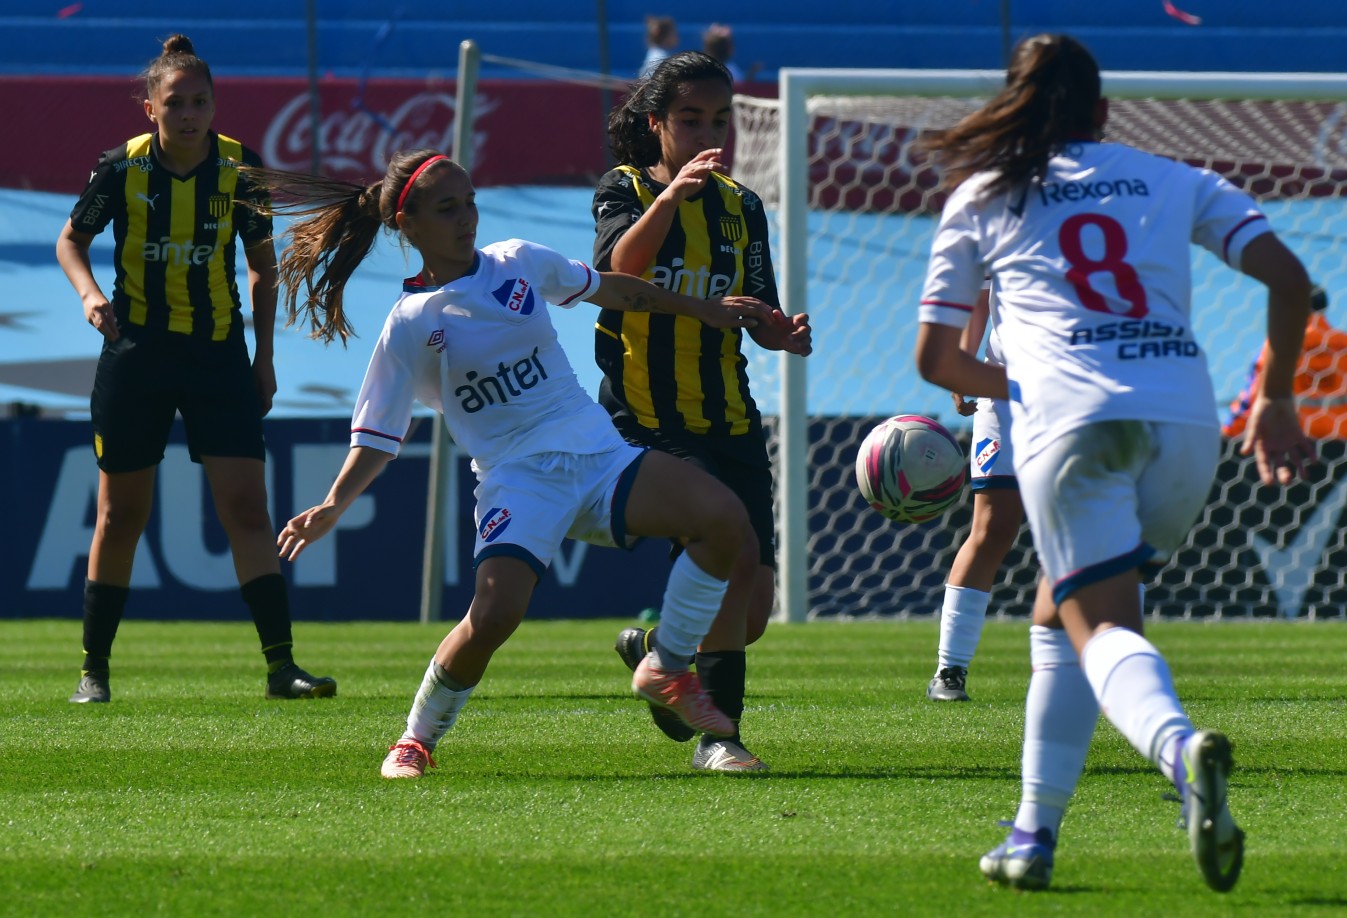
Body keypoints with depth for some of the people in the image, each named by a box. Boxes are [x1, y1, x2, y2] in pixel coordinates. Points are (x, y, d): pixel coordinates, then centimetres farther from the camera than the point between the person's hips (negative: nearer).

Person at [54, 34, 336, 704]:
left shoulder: (240, 169, -5)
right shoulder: (122, 169, -8)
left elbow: (262, 263, 9)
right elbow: (71, 239, 8)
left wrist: (264, 355, 7)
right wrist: (89, 294, -12)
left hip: (220, 353, 1)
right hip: (135, 350, -1)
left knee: (246, 506, -9)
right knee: (121, 515, 5)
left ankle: (280, 666, -9)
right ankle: (93, 669, 15)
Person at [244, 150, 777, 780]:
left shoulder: (519, 263, 9)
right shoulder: (409, 326, -1)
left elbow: (608, 290, 27)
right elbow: (377, 439, 1)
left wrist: (702, 308, 32)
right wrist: (333, 506, -16)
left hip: (598, 452, 4)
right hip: (518, 478, -4)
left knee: (724, 519, -19)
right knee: (495, 613, -30)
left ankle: (666, 670, 1)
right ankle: (417, 738, -2)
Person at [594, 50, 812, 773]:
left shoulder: (740, 206, 13)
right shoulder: (625, 190, -1)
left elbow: (758, 321, 13)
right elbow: (622, 266, -23)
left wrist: (781, 332, -11)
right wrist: (668, 198, -41)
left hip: (728, 421, 6)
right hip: (648, 424, -6)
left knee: (751, 613, 1)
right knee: (732, 554, -24)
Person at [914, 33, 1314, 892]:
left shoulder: (981, 198, 20)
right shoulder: (1175, 182, 21)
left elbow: (936, 359, 23)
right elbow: (1288, 277, 9)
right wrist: (1274, 399, 21)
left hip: (1071, 418, -3)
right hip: (1186, 418, 3)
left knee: (1100, 627, -13)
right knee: (1059, 619, 21)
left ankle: (1182, 746, -46)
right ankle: (1035, 834, 15)